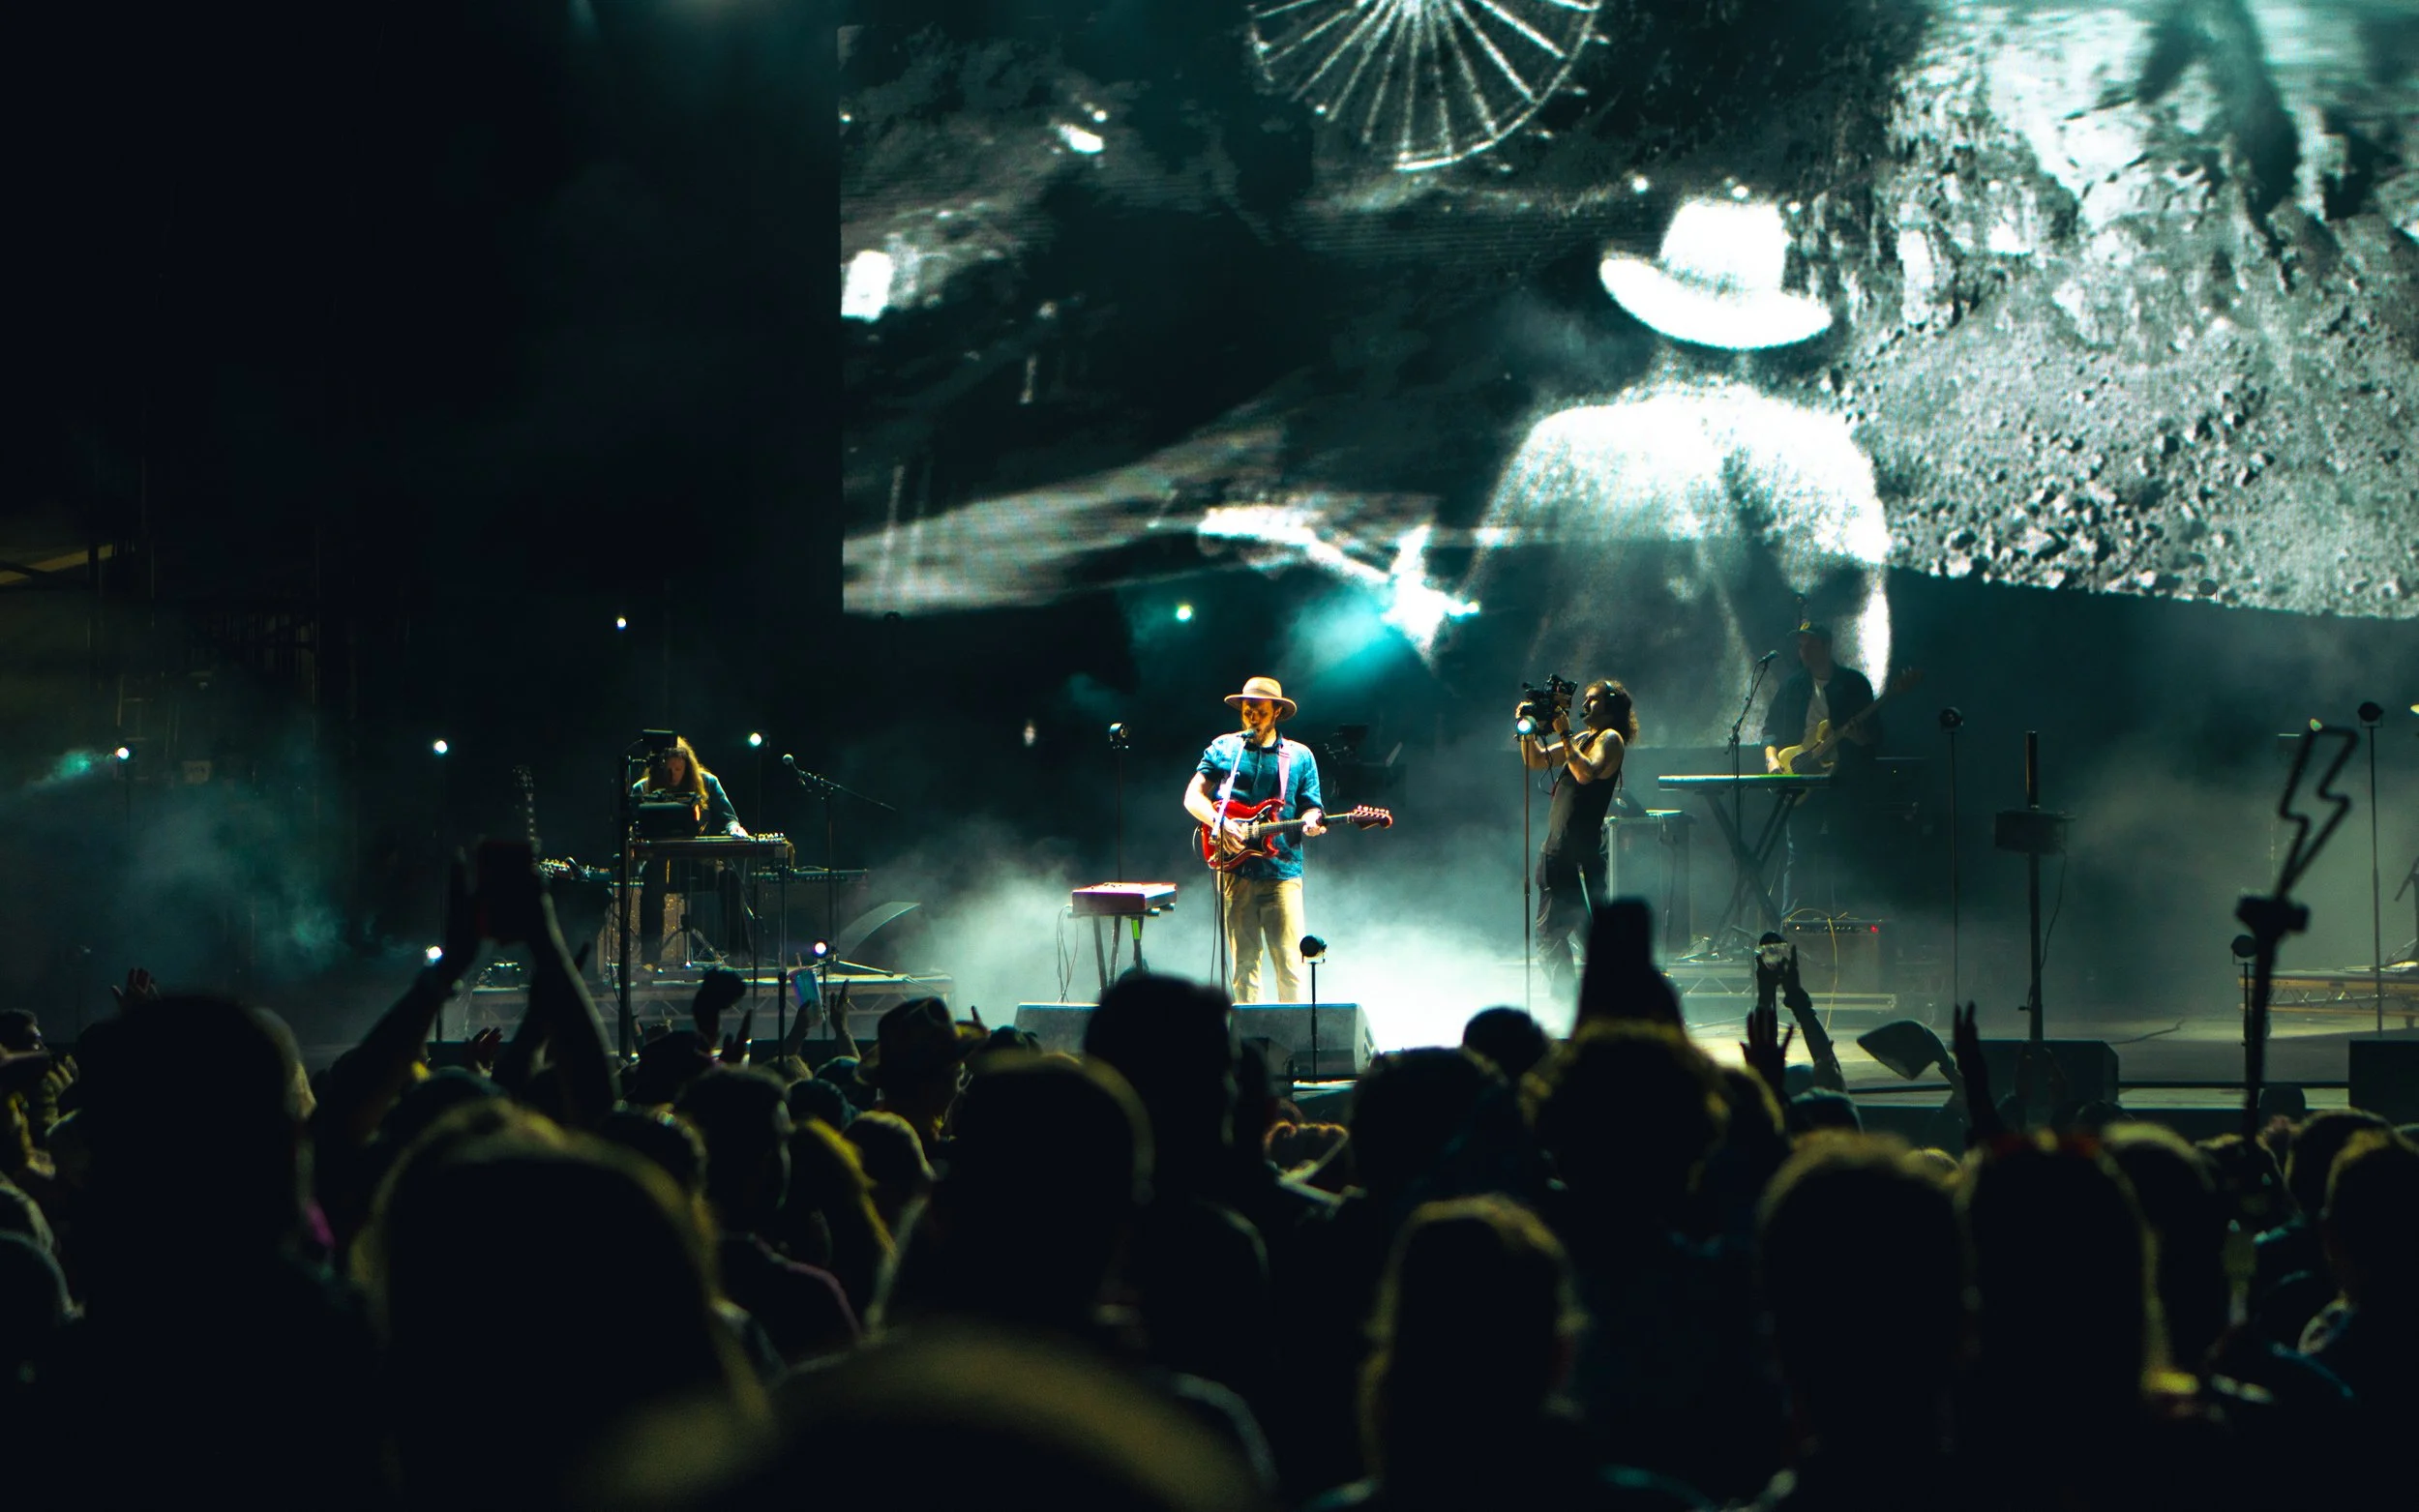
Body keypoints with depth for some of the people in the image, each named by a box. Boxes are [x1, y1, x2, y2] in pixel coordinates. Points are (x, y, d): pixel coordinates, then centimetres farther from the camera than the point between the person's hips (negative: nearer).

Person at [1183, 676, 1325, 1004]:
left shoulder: (1300, 756, 13)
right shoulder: (1224, 748, 11)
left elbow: (1310, 806, 15)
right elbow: (1193, 797, 6)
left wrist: (1311, 820, -9)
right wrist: (1220, 822, -12)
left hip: (1283, 870, 0)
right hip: (1237, 870, 0)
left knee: (1289, 963, -7)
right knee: (1242, 964, 1)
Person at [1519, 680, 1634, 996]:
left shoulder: (1610, 739, -6)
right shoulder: (1582, 739, 20)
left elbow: (1587, 773, -23)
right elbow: (1535, 761, 23)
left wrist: (1564, 734, -19)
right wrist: (1528, 730, 7)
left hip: (1581, 853, -9)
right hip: (1557, 849, 9)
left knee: (1588, 931, -12)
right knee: (1549, 934, 12)